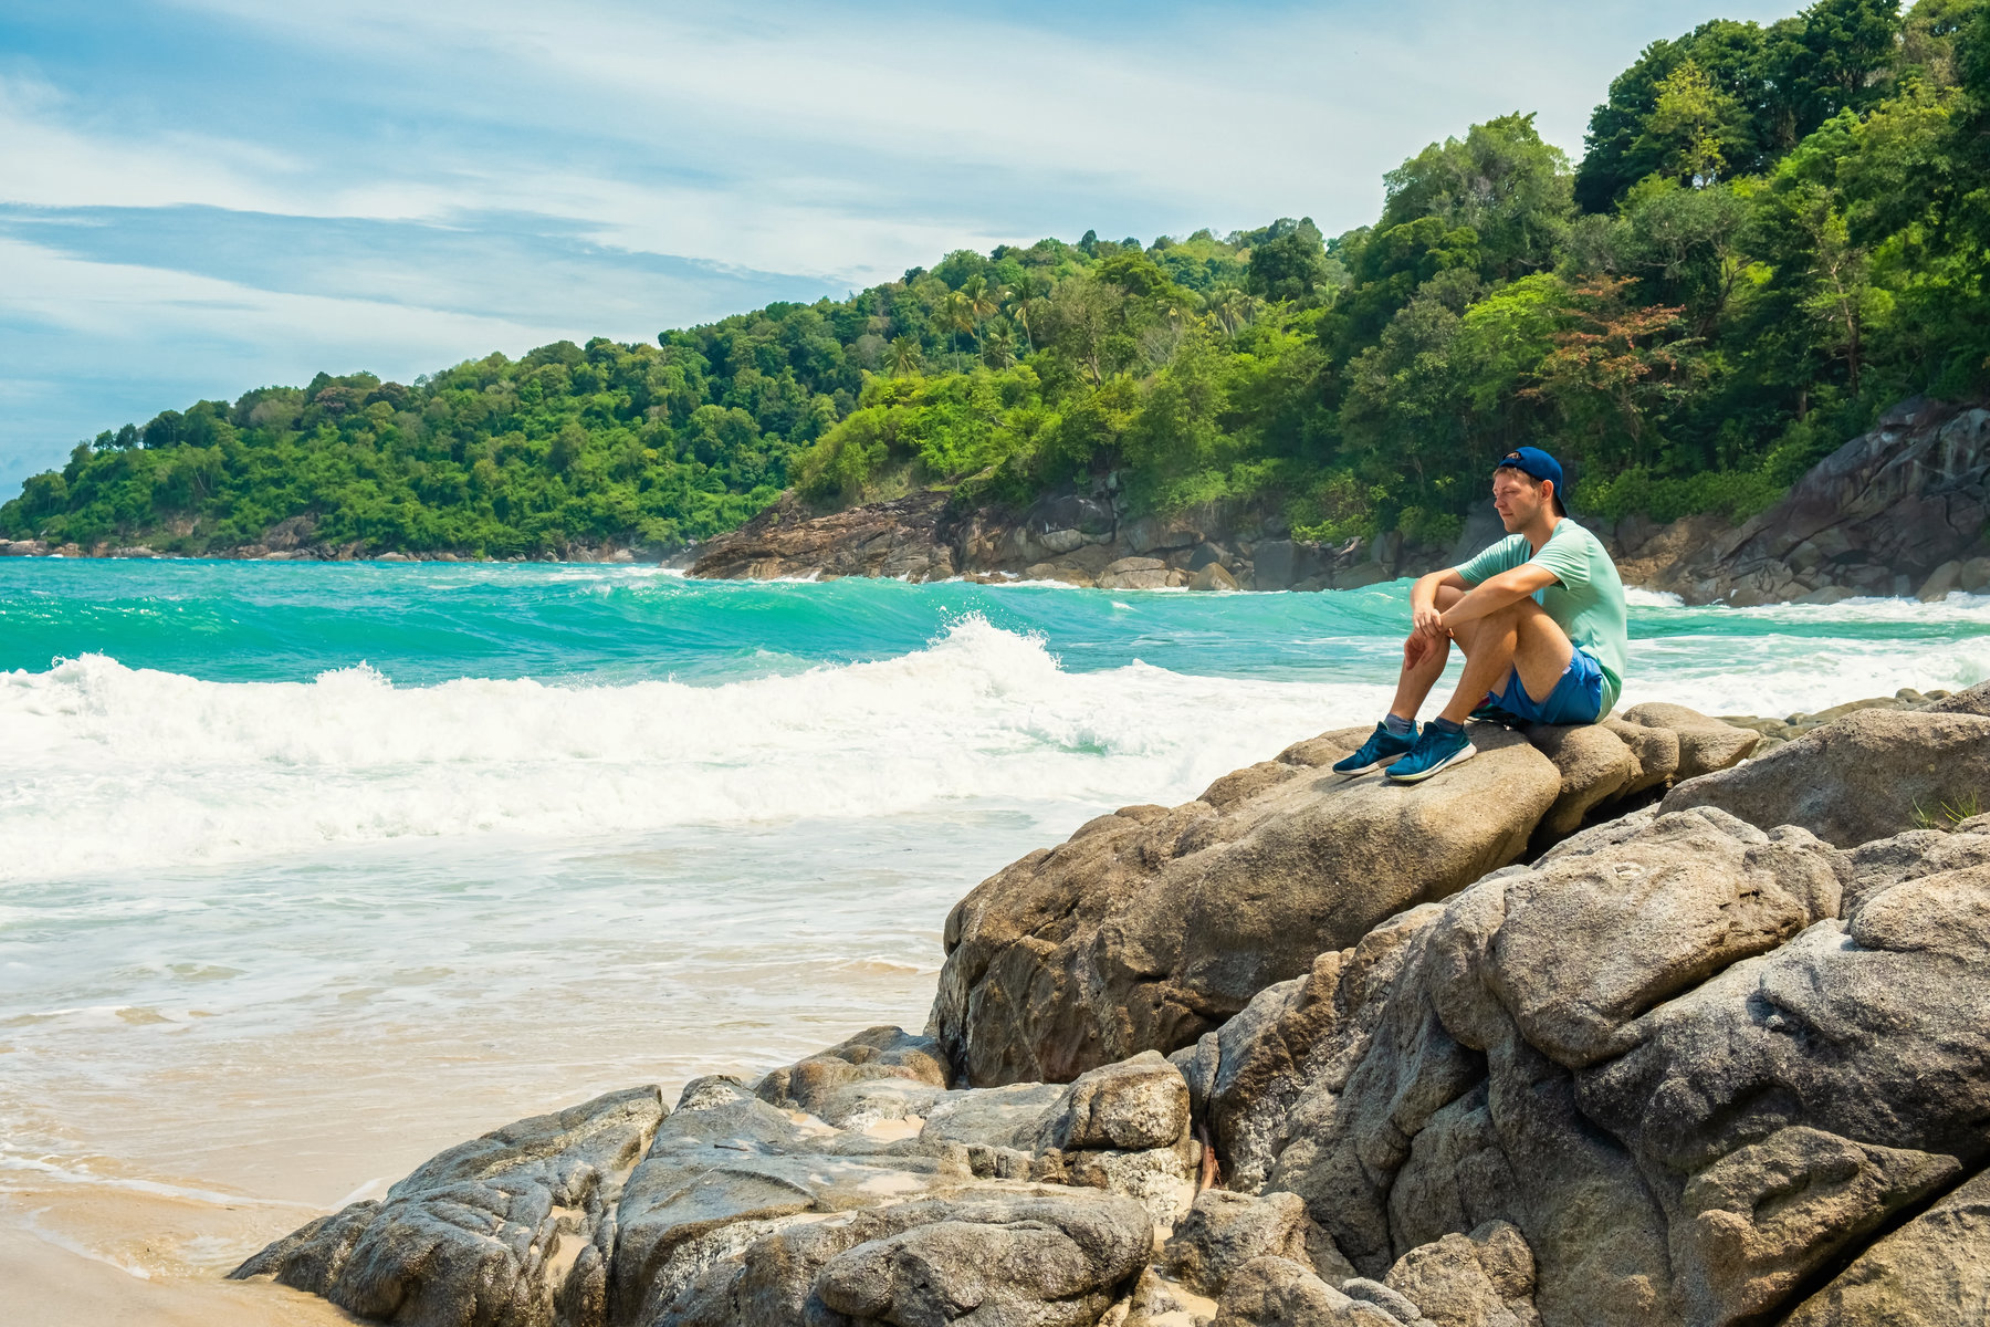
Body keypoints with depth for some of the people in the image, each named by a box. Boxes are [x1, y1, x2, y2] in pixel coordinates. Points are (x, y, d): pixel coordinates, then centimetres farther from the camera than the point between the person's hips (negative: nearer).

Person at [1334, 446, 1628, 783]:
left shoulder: (1574, 542, -14)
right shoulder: (1512, 550, 13)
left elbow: (1508, 586, -34)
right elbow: (1428, 582, 8)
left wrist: (1441, 624, -22)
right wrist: (1423, 611, -16)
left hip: (1588, 689, -8)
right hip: (1525, 692, 8)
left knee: (1506, 605, -31)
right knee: (1437, 599, 2)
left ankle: (1448, 732, -27)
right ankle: (1398, 729, -9)